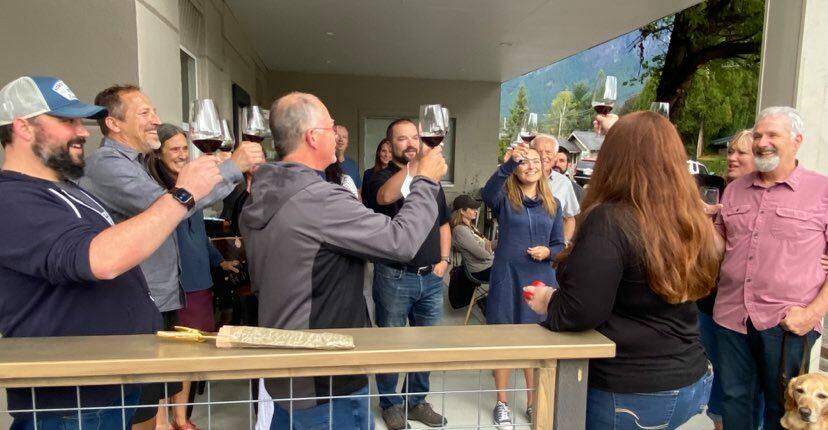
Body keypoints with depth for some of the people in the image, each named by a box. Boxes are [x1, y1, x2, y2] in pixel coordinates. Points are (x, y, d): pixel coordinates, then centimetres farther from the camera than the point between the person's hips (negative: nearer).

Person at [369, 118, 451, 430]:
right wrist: (412, 166, -36)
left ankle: (417, 400, 32)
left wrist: (444, 259, 7)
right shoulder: (383, 177, -4)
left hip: (431, 277, 5)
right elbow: (385, 197, -30)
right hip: (394, 277, -5)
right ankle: (391, 404, 26)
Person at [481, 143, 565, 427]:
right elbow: (487, 193, -28)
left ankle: (533, 403, 31)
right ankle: (501, 403, 26)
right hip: (507, 278, -3)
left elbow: (559, 245, 11)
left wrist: (547, 252, -12)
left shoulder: (553, 204, 8)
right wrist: (508, 163, -42)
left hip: (540, 278, 3)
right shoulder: (505, 199, -3)